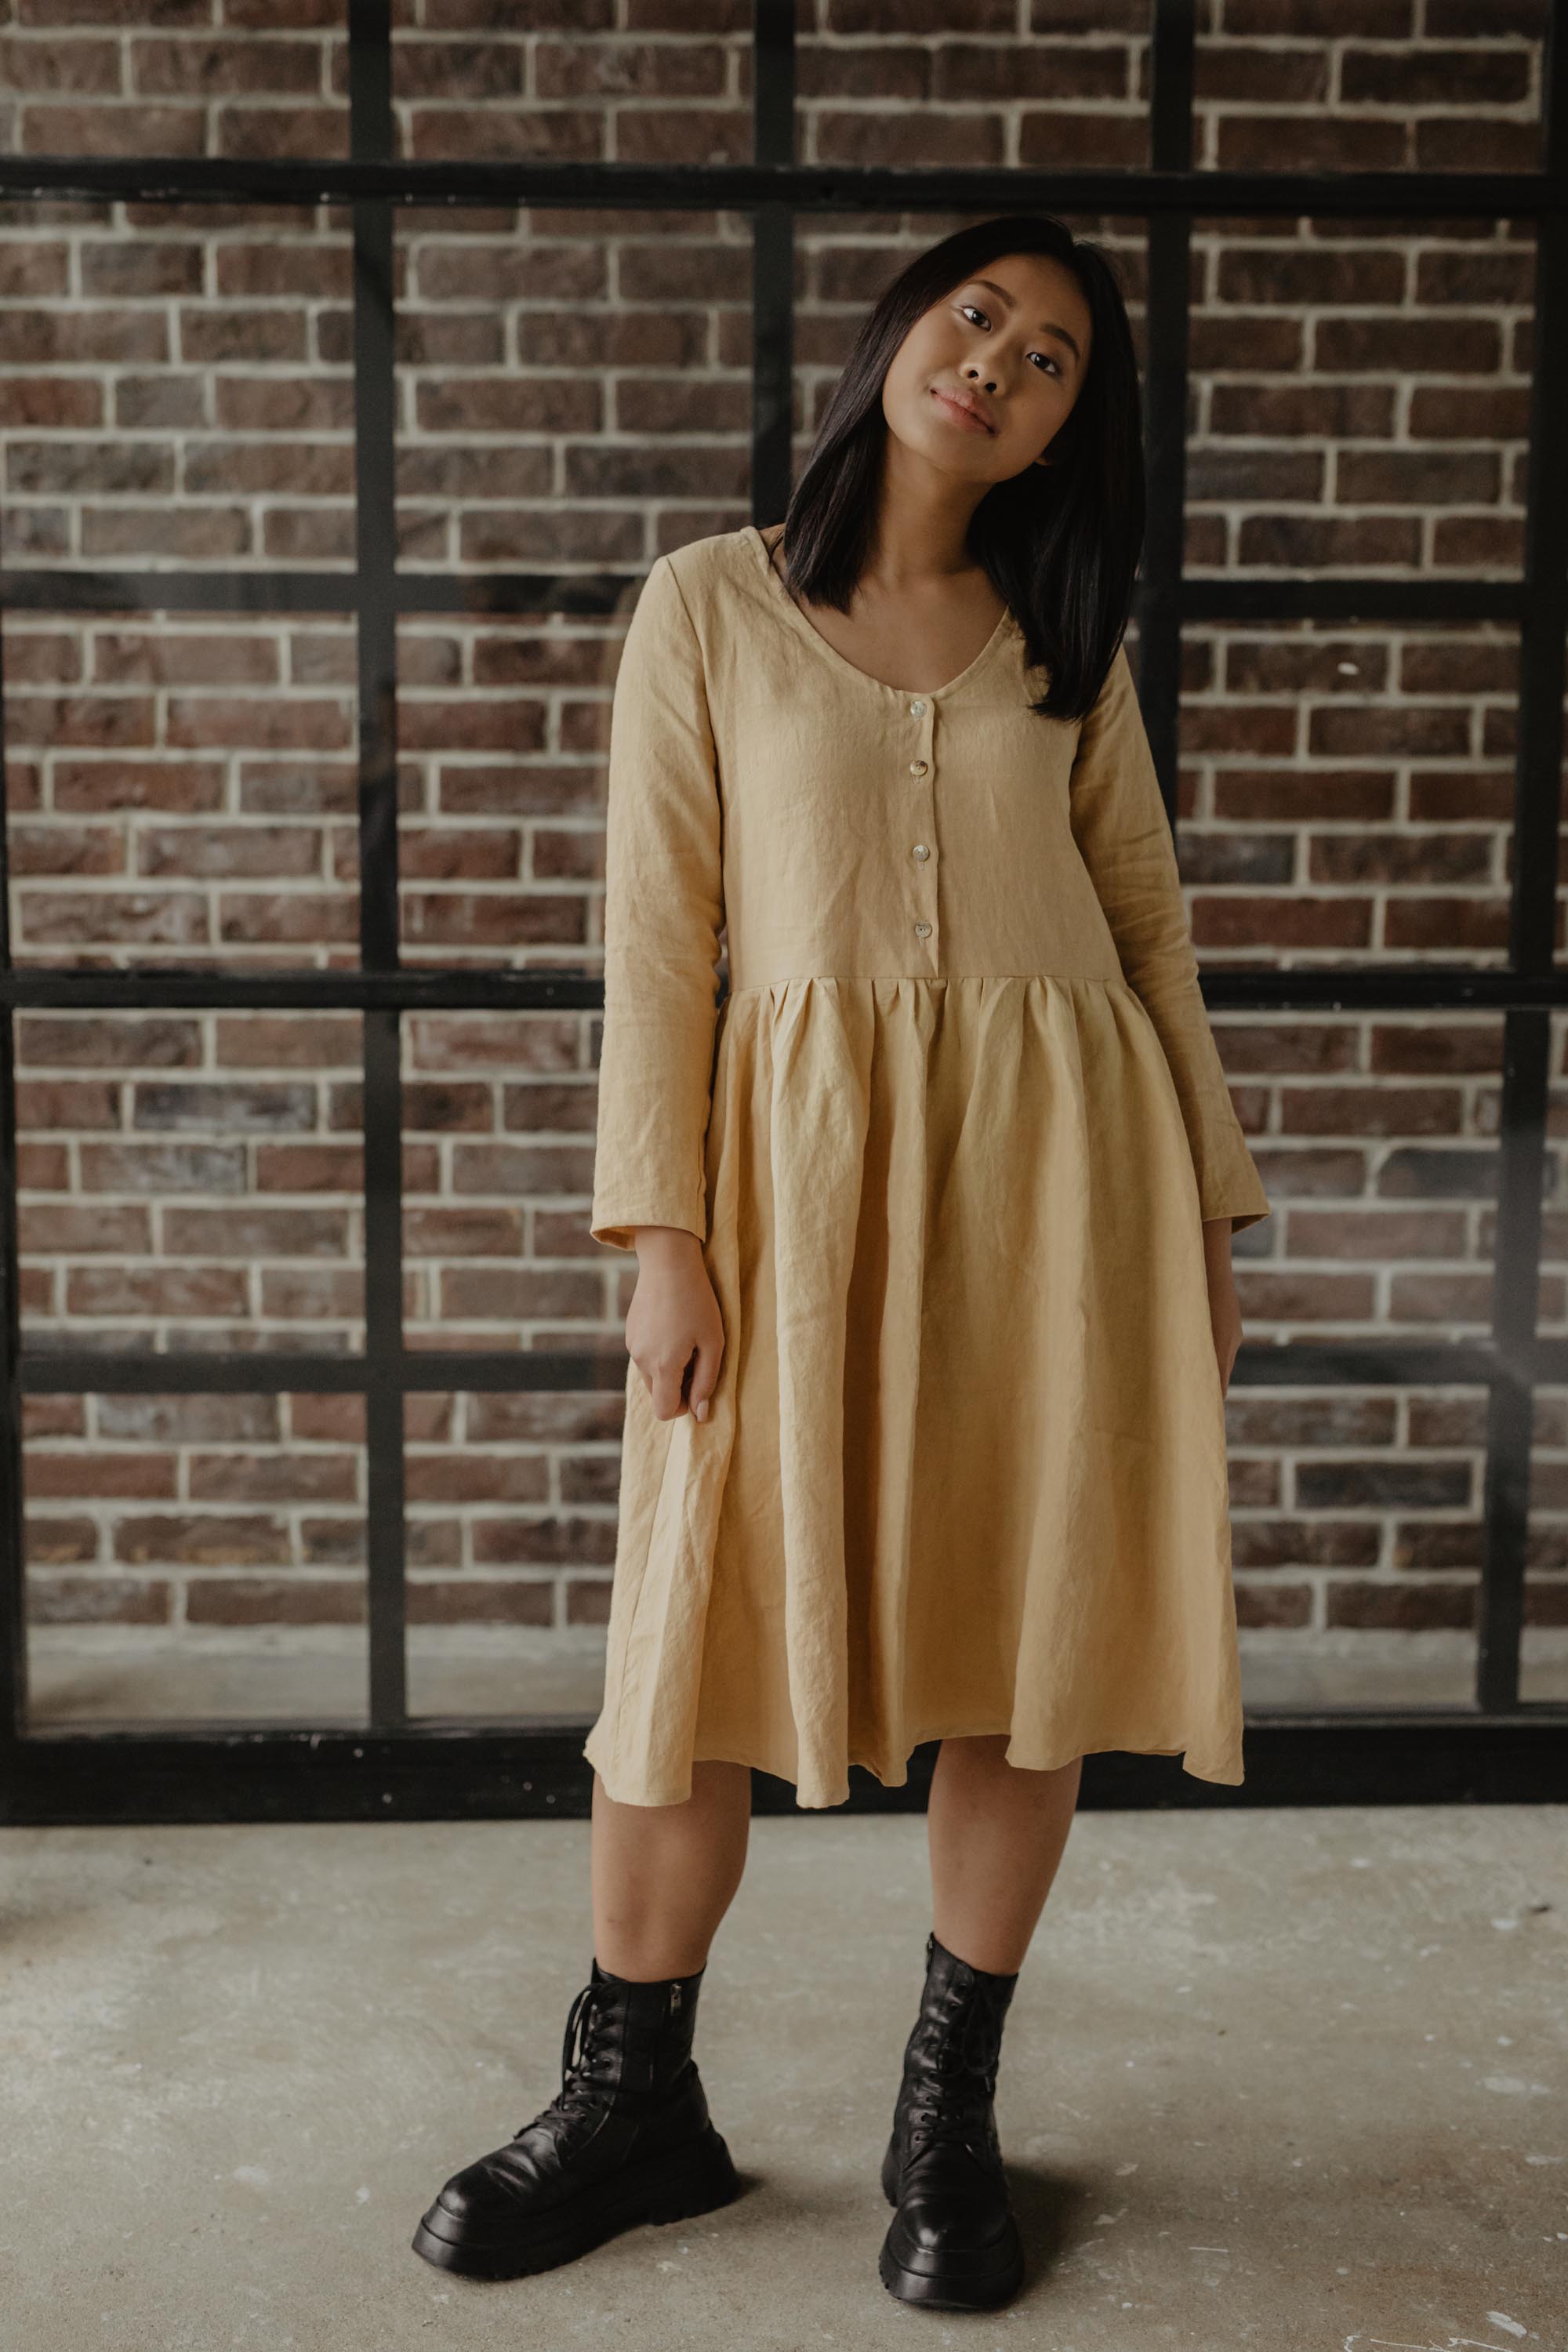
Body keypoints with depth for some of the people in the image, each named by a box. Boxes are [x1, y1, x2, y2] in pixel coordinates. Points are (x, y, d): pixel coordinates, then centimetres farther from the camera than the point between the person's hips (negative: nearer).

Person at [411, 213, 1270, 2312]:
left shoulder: (1064, 637, 12)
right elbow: (660, 930, 0)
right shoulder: (710, 602, 5)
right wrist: (663, 1232, -8)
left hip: (1057, 1145, 3)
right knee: (703, 1627, 1)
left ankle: (950, 2114, 22)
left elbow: (1150, 926, 13)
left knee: (1035, 1632, 4)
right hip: (802, 1147, -2)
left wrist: (1207, 1213, 7)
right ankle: (635, 2103, 20)